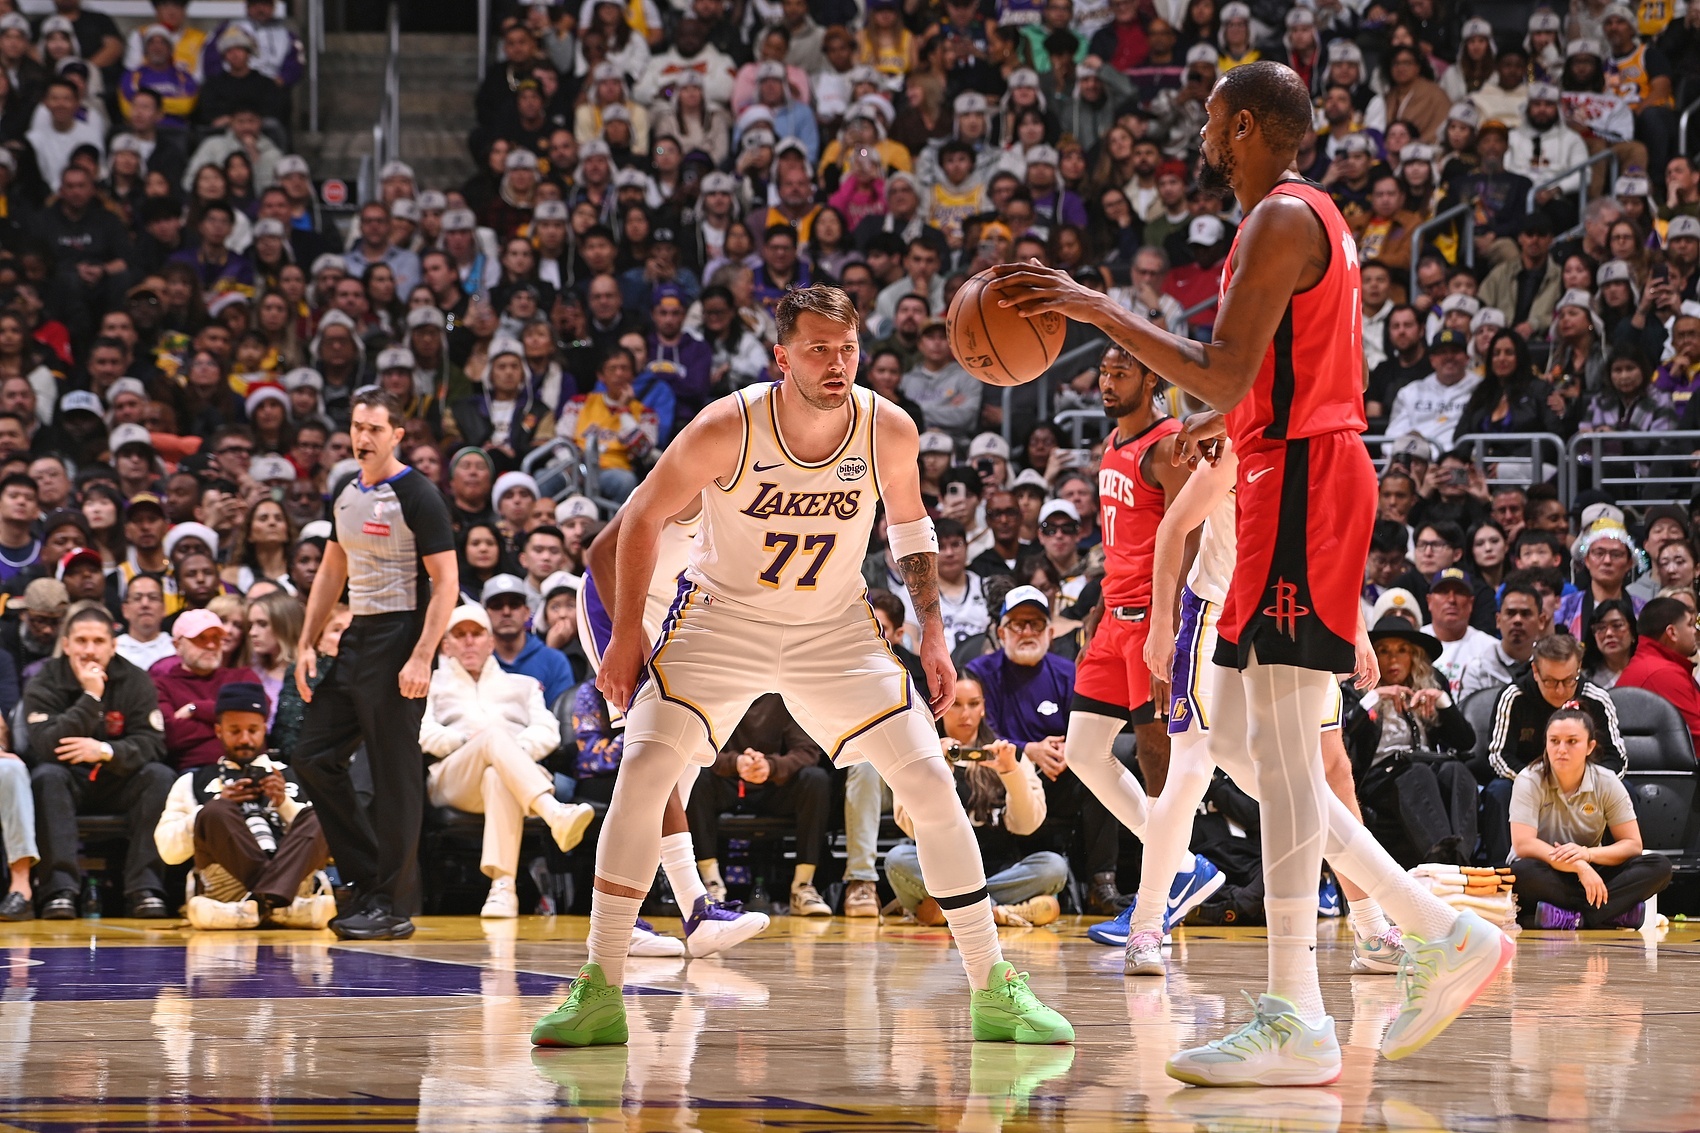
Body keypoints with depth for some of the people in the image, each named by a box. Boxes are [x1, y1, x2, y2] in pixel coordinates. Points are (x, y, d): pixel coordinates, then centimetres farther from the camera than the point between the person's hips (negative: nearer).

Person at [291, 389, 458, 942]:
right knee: (313, 755, 7)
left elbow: (446, 582, -15)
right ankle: (367, 880, 13)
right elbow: (331, 572, 22)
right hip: (357, 638, 9)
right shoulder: (347, 495, 13)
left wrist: (422, 658, -22)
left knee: (396, 775, -5)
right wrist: (307, 644, 13)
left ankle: (385, 904, -1)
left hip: (399, 639, -9)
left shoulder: (416, 496, -11)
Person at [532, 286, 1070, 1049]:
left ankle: (995, 992, 4)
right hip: (723, 615, -2)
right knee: (642, 773, -19)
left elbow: (908, 522, 6)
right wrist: (626, 630, -9)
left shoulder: (890, 433, -16)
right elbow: (644, 515, -8)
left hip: (836, 628, 2)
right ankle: (599, 995, -10)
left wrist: (932, 631, 0)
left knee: (932, 784, -7)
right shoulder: (727, 428, -23)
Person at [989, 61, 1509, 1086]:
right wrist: (1217, 430, 30)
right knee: (1240, 741, 11)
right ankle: (1441, 934, 11)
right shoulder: (1311, 219, 20)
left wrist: (1098, 309, -17)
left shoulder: (1281, 220, -12)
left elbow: (1224, 376, -21)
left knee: (1280, 740, -12)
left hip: (1302, 484, -10)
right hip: (1299, 479, 10)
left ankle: (1296, 1022, -13)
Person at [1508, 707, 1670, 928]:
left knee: (1659, 867, -21)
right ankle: (1613, 913, -32)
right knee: (1524, 873, -40)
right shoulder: (1530, 781, -11)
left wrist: (1588, 854, -25)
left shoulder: (1607, 784, -3)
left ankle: (1567, 918, -34)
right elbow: (1523, 844, -21)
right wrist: (1579, 867, -31)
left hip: (1589, 874, 4)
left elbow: (1633, 844, -6)